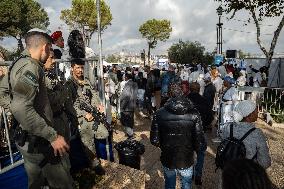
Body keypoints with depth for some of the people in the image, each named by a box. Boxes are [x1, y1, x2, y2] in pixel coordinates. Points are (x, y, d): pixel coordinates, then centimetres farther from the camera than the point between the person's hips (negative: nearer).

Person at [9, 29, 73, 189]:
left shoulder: (21, 64, 12)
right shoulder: (29, 67, -18)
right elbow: (21, 108, -31)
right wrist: (53, 136, -26)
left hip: (29, 141, 10)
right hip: (38, 142, -10)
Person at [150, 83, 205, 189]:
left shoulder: (159, 114, -16)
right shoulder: (193, 114, -16)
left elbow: (154, 140, -13)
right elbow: (199, 140, -16)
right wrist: (195, 149, 5)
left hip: (167, 160, 0)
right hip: (186, 161, 0)